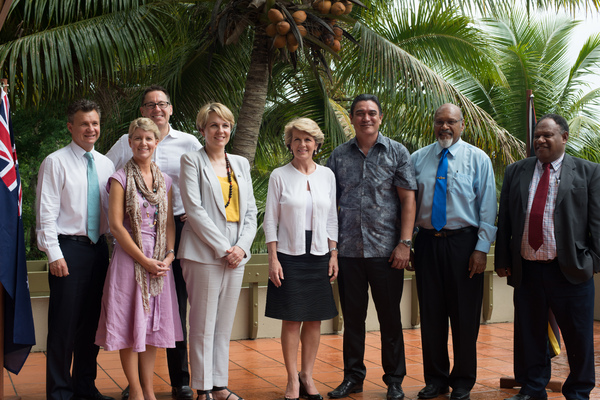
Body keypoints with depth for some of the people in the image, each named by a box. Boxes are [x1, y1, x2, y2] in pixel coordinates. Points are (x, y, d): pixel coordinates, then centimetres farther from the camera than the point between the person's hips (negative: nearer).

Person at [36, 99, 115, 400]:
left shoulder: (105, 164, 12)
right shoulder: (55, 162, -4)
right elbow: (46, 213, -8)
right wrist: (54, 254, -14)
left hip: (99, 248, 6)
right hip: (69, 249, -5)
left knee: (92, 321, 11)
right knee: (64, 323, -2)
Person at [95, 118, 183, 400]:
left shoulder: (164, 181, 11)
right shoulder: (121, 179, -4)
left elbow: (169, 222, 11)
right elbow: (116, 225, -10)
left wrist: (169, 255, -5)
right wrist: (144, 260, -13)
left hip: (160, 262, 5)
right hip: (129, 257, -4)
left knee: (152, 324, 8)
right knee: (130, 323, -1)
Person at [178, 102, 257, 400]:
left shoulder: (241, 163, 16)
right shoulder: (192, 160, 0)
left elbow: (250, 211, 13)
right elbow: (194, 209, -9)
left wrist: (242, 246, -3)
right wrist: (223, 248, -13)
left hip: (236, 255, 5)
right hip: (204, 253, -5)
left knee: (224, 326, 10)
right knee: (203, 326, -1)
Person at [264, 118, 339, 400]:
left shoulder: (327, 175, 7)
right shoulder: (279, 176, 0)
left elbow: (332, 218, 11)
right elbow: (270, 219, 0)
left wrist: (334, 255, 5)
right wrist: (273, 259, -7)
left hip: (319, 255, 3)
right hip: (289, 255, -3)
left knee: (314, 319, 6)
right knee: (291, 319, -1)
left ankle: (307, 376, 18)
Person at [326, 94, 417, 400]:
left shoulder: (397, 153, 3)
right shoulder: (339, 156, 9)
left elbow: (408, 199, -1)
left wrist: (404, 242, -9)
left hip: (386, 250, -2)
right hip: (348, 249, 2)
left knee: (390, 317, 5)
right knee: (352, 316, 9)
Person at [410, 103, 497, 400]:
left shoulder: (477, 159, 2)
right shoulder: (417, 159, 9)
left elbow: (487, 207, -1)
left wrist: (482, 248, -8)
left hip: (463, 242, -2)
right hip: (427, 242, 2)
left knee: (464, 314, 3)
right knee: (431, 313, 7)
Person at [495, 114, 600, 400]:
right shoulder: (515, 172, 11)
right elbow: (504, 220, 10)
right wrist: (502, 260, 5)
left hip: (570, 270, -2)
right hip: (525, 269, 3)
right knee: (529, 334, 11)